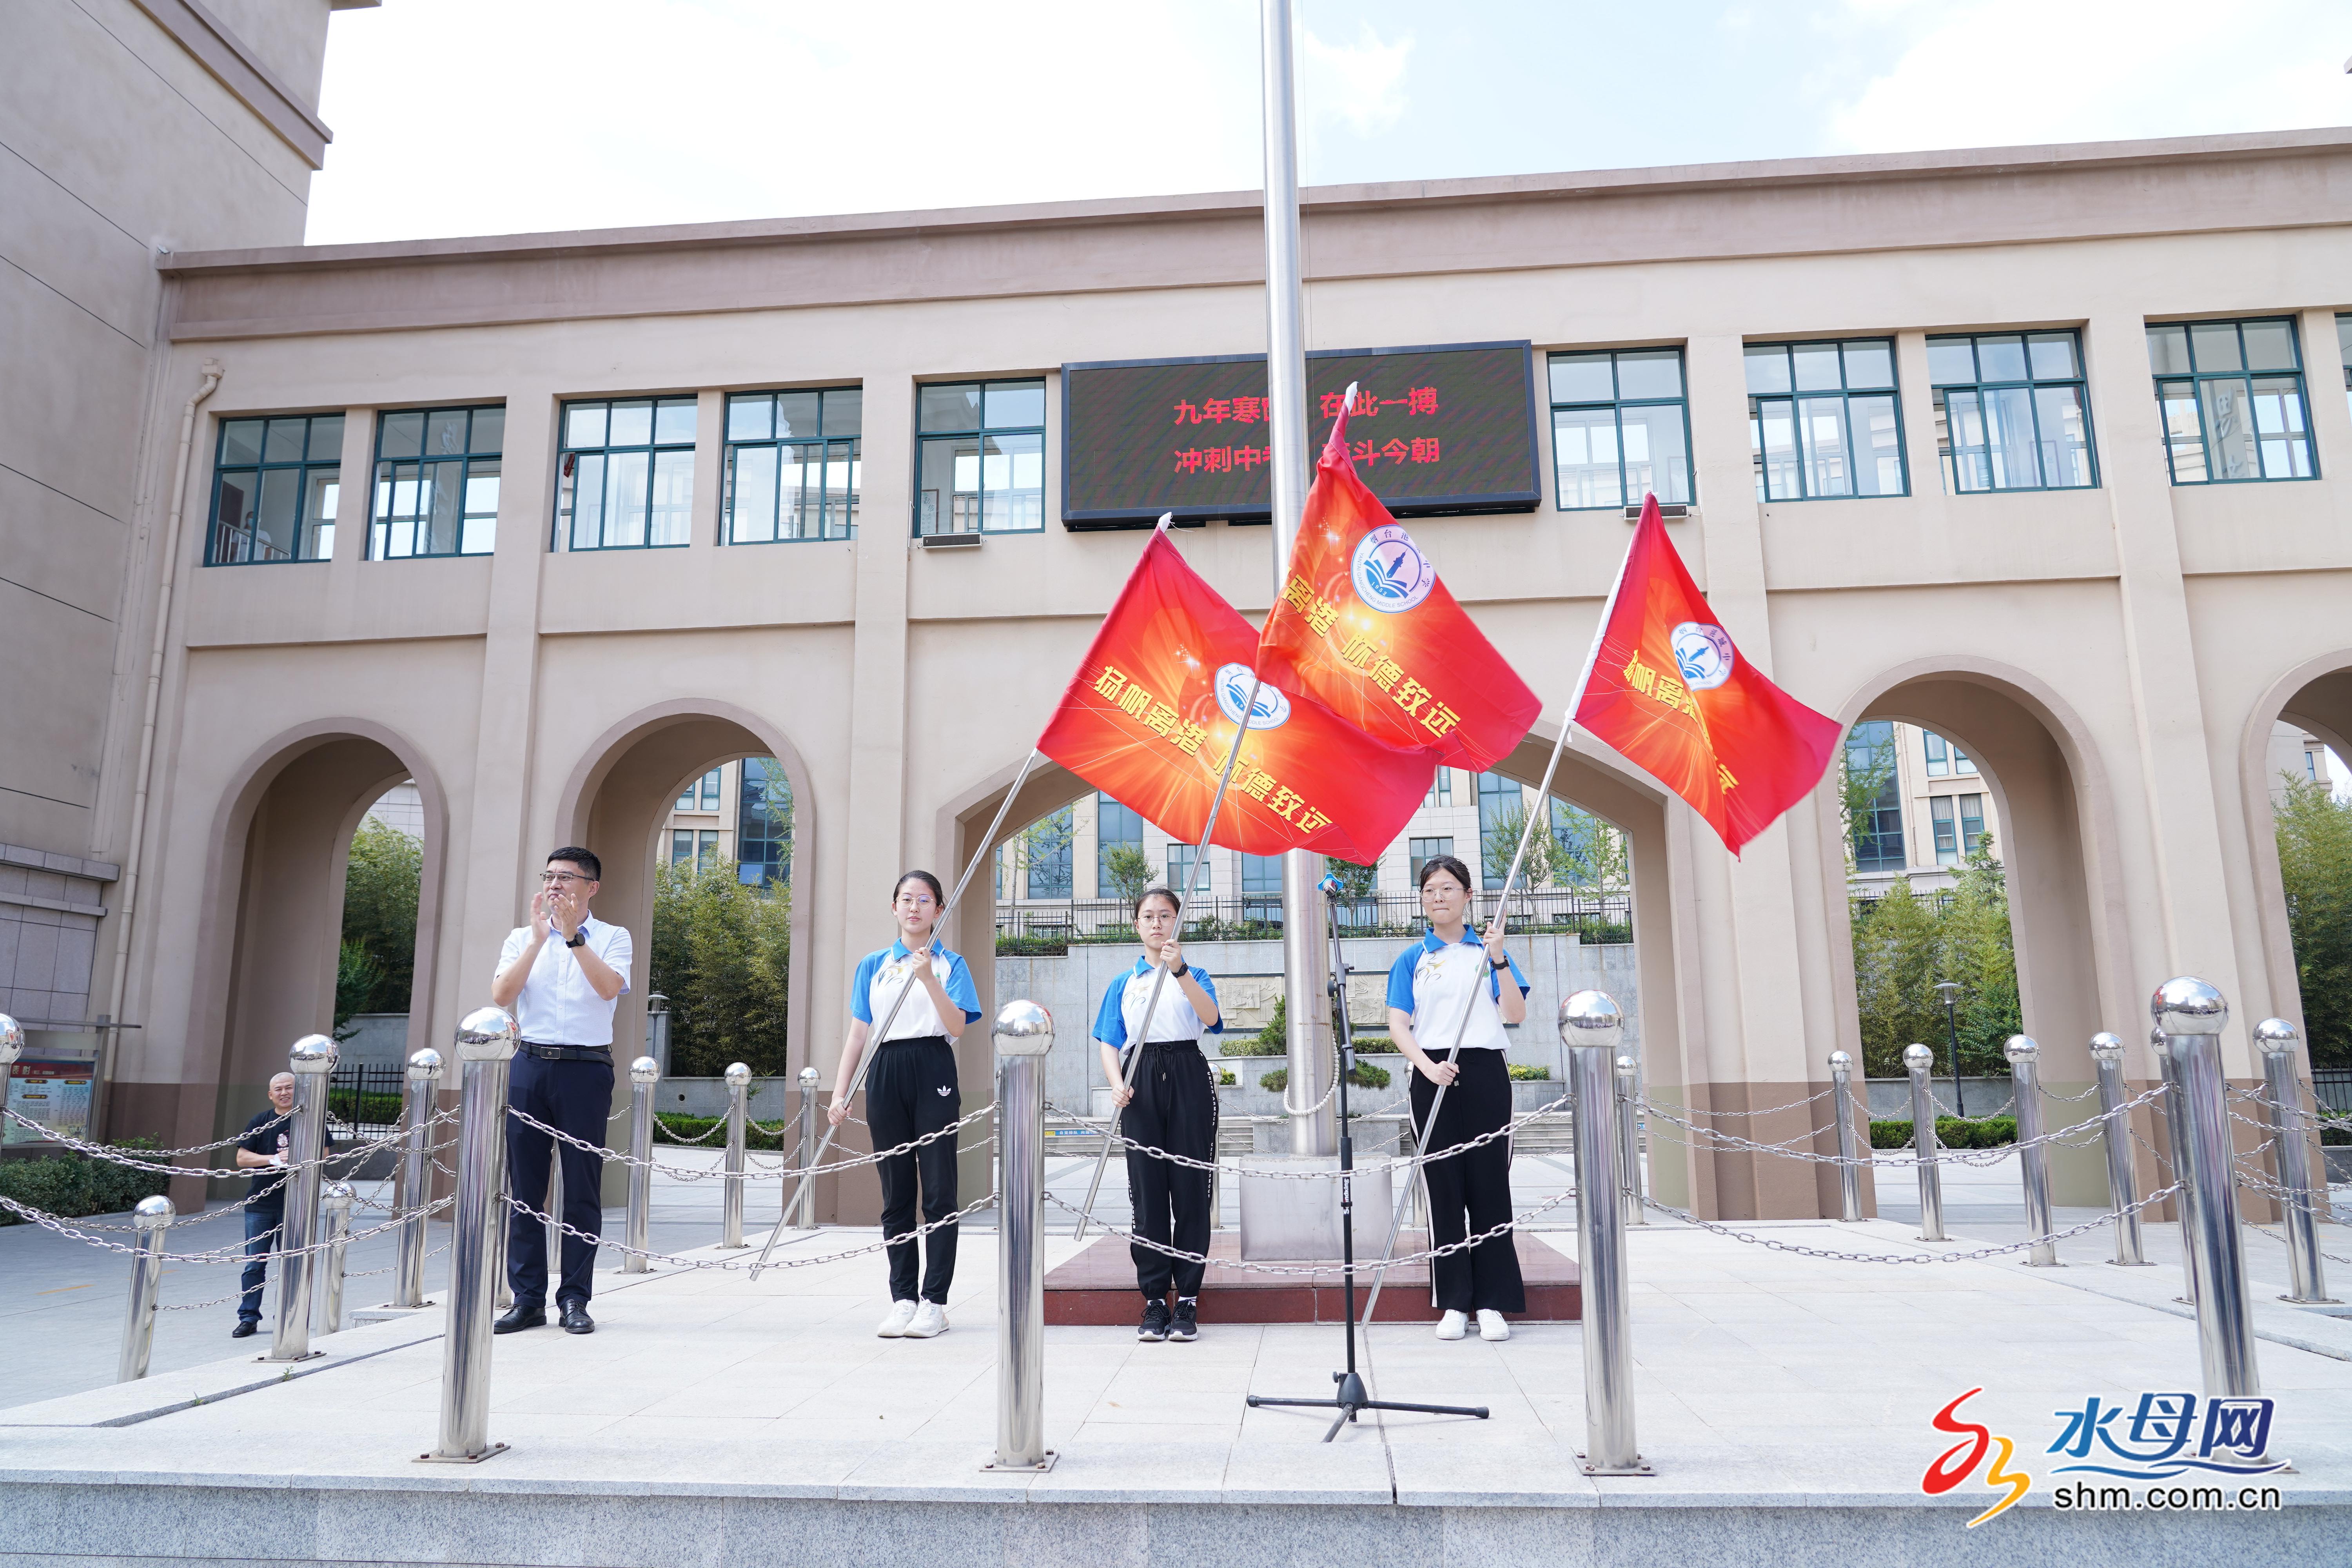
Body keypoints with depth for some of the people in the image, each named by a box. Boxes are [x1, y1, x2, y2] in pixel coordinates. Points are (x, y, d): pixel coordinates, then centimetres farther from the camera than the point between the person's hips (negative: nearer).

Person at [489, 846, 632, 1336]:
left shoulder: (612, 937, 6)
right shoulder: (522, 938, 14)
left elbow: (609, 988, -13)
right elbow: (501, 995, -2)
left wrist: (573, 935, -15)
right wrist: (539, 937, -8)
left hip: (585, 1069, -2)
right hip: (530, 1065, 3)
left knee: (582, 1186, 0)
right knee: (525, 1185, 3)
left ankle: (575, 1299, 7)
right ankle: (527, 1299, 10)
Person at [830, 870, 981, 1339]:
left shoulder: (949, 964, 6)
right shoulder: (872, 965, 13)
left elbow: (957, 1027, -8)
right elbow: (858, 1034, 13)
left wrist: (929, 978, -20)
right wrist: (840, 1094, 5)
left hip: (933, 1074, -3)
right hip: (886, 1075, 3)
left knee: (938, 1190, -4)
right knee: (896, 1193, 5)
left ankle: (935, 1302, 2)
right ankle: (902, 1299, 12)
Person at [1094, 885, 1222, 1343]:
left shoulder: (1194, 974, 9)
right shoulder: (1124, 983, 15)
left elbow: (1211, 1017, -12)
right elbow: (1109, 1043, 9)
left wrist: (1179, 970, -25)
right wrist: (1117, 1083, -10)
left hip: (1188, 1077, -1)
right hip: (1142, 1084, 2)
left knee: (1190, 1188, -2)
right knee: (1147, 1191, 1)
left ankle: (1188, 1298, 7)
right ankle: (1155, 1299, 8)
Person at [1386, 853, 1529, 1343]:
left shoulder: (1488, 950, 10)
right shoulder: (1412, 959, 10)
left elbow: (1515, 1014, -1)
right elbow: (1398, 1026, 2)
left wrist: (1499, 959, -13)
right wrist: (1428, 1066, -15)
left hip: (1485, 1072, 0)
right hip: (1433, 1076, 0)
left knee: (1490, 1184, -1)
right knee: (1443, 1187, 1)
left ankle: (1493, 1302, 6)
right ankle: (1454, 1302, 9)